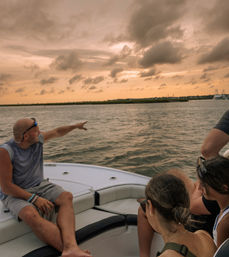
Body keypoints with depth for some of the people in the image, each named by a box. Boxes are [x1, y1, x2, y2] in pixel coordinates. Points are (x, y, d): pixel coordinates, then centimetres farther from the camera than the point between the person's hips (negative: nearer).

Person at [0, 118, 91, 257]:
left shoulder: (38, 138, -4)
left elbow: (58, 132, 18)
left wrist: (75, 126, 23)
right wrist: (35, 199, -24)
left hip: (39, 185, 5)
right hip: (15, 194, -5)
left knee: (66, 197, -23)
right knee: (31, 214, -37)